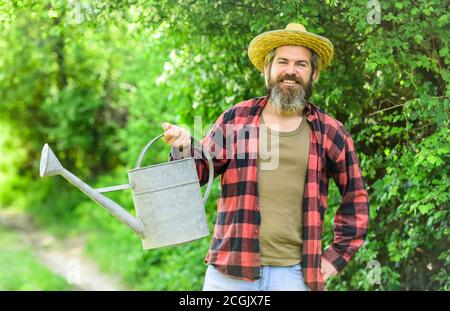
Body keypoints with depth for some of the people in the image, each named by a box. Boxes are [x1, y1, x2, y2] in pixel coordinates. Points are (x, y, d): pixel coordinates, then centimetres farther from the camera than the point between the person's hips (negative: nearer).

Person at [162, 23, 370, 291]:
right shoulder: (235, 118, 5)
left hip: (294, 274, 0)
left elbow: (356, 199, 14)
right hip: (230, 271, 1)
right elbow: (198, 174, 9)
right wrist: (184, 149, -12)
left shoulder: (330, 133, 5)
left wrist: (337, 256, 8)